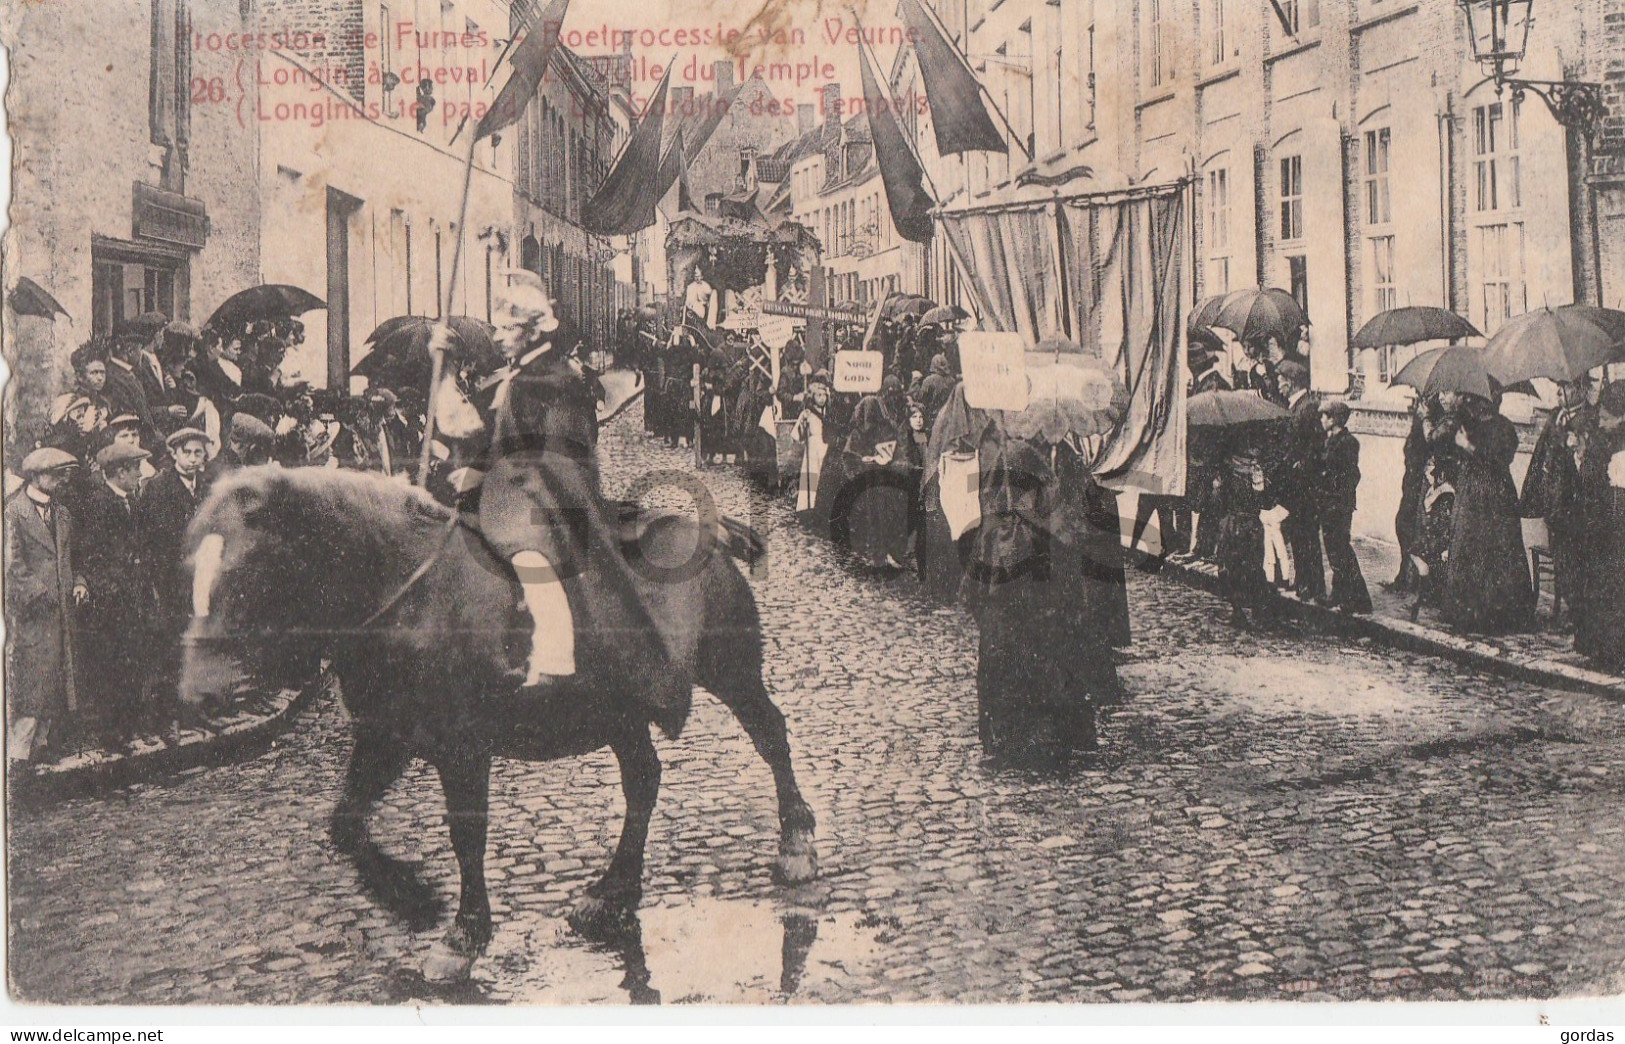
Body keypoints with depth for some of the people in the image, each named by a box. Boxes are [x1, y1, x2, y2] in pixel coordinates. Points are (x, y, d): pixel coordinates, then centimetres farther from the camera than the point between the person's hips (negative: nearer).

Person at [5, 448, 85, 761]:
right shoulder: (14, 511, -7)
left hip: (61, 612, 7)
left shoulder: (62, 513, 16)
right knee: (29, 684, -6)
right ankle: (18, 752, 0)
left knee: (56, 685, 6)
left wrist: (78, 582, 5)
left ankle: (42, 744, 14)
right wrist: (40, 595, -15)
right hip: (30, 614, -7)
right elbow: (12, 563, -13)